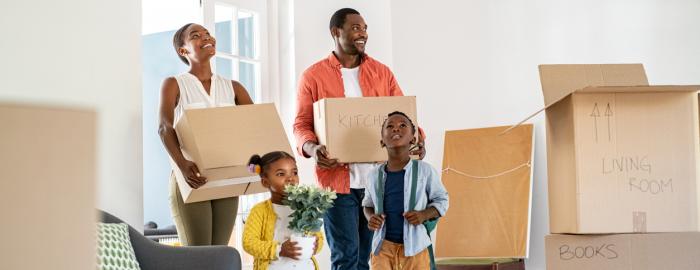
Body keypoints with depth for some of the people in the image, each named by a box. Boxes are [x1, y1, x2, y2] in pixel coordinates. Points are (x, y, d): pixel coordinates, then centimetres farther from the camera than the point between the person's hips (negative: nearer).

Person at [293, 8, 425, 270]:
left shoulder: (381, 72, 12)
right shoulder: (313, 76, 3)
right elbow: (301, 125, 1)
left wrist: (417, 138, -11)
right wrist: (312, 149, -20)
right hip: (337, 179, -3)